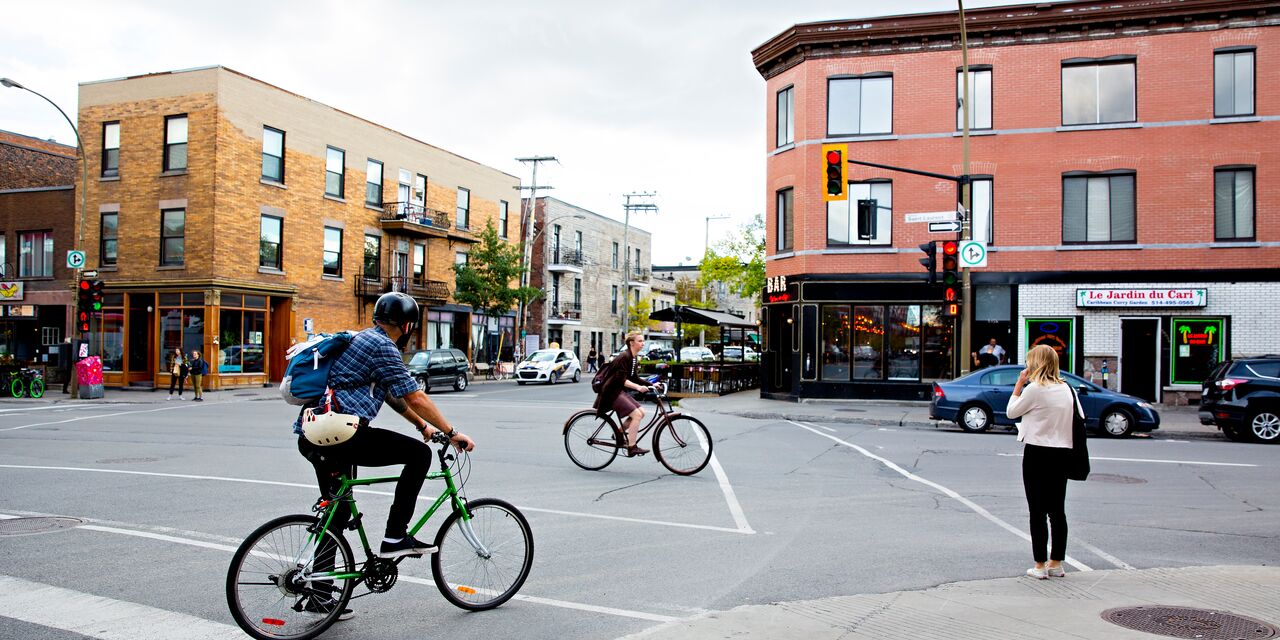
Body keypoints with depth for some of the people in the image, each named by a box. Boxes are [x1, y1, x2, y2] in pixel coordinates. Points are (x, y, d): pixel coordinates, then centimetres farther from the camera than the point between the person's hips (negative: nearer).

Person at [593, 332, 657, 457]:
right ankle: (632, 448, -12)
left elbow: (633, 378, 16)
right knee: (636, 414, -17)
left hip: (620, 391, 10)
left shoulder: (633, 359, 12)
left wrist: (651, 385, 9)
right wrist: (638, 387, -35)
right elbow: (621, 379, -25)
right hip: (612, 391, -10)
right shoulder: (624, 357, -18)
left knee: (641, 412, 3)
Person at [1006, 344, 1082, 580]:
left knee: (1038, 511, 0)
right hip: (1062, 453, 6)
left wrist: (1019, 383, 4)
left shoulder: (1035, 389, -12)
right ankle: (1056, 563, 18)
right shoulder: (1066, 388, 8)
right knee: (1057, 510, 12)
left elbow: (1011, 411, -1)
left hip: (1038, 453, -6)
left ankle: (1040, 565, 3)